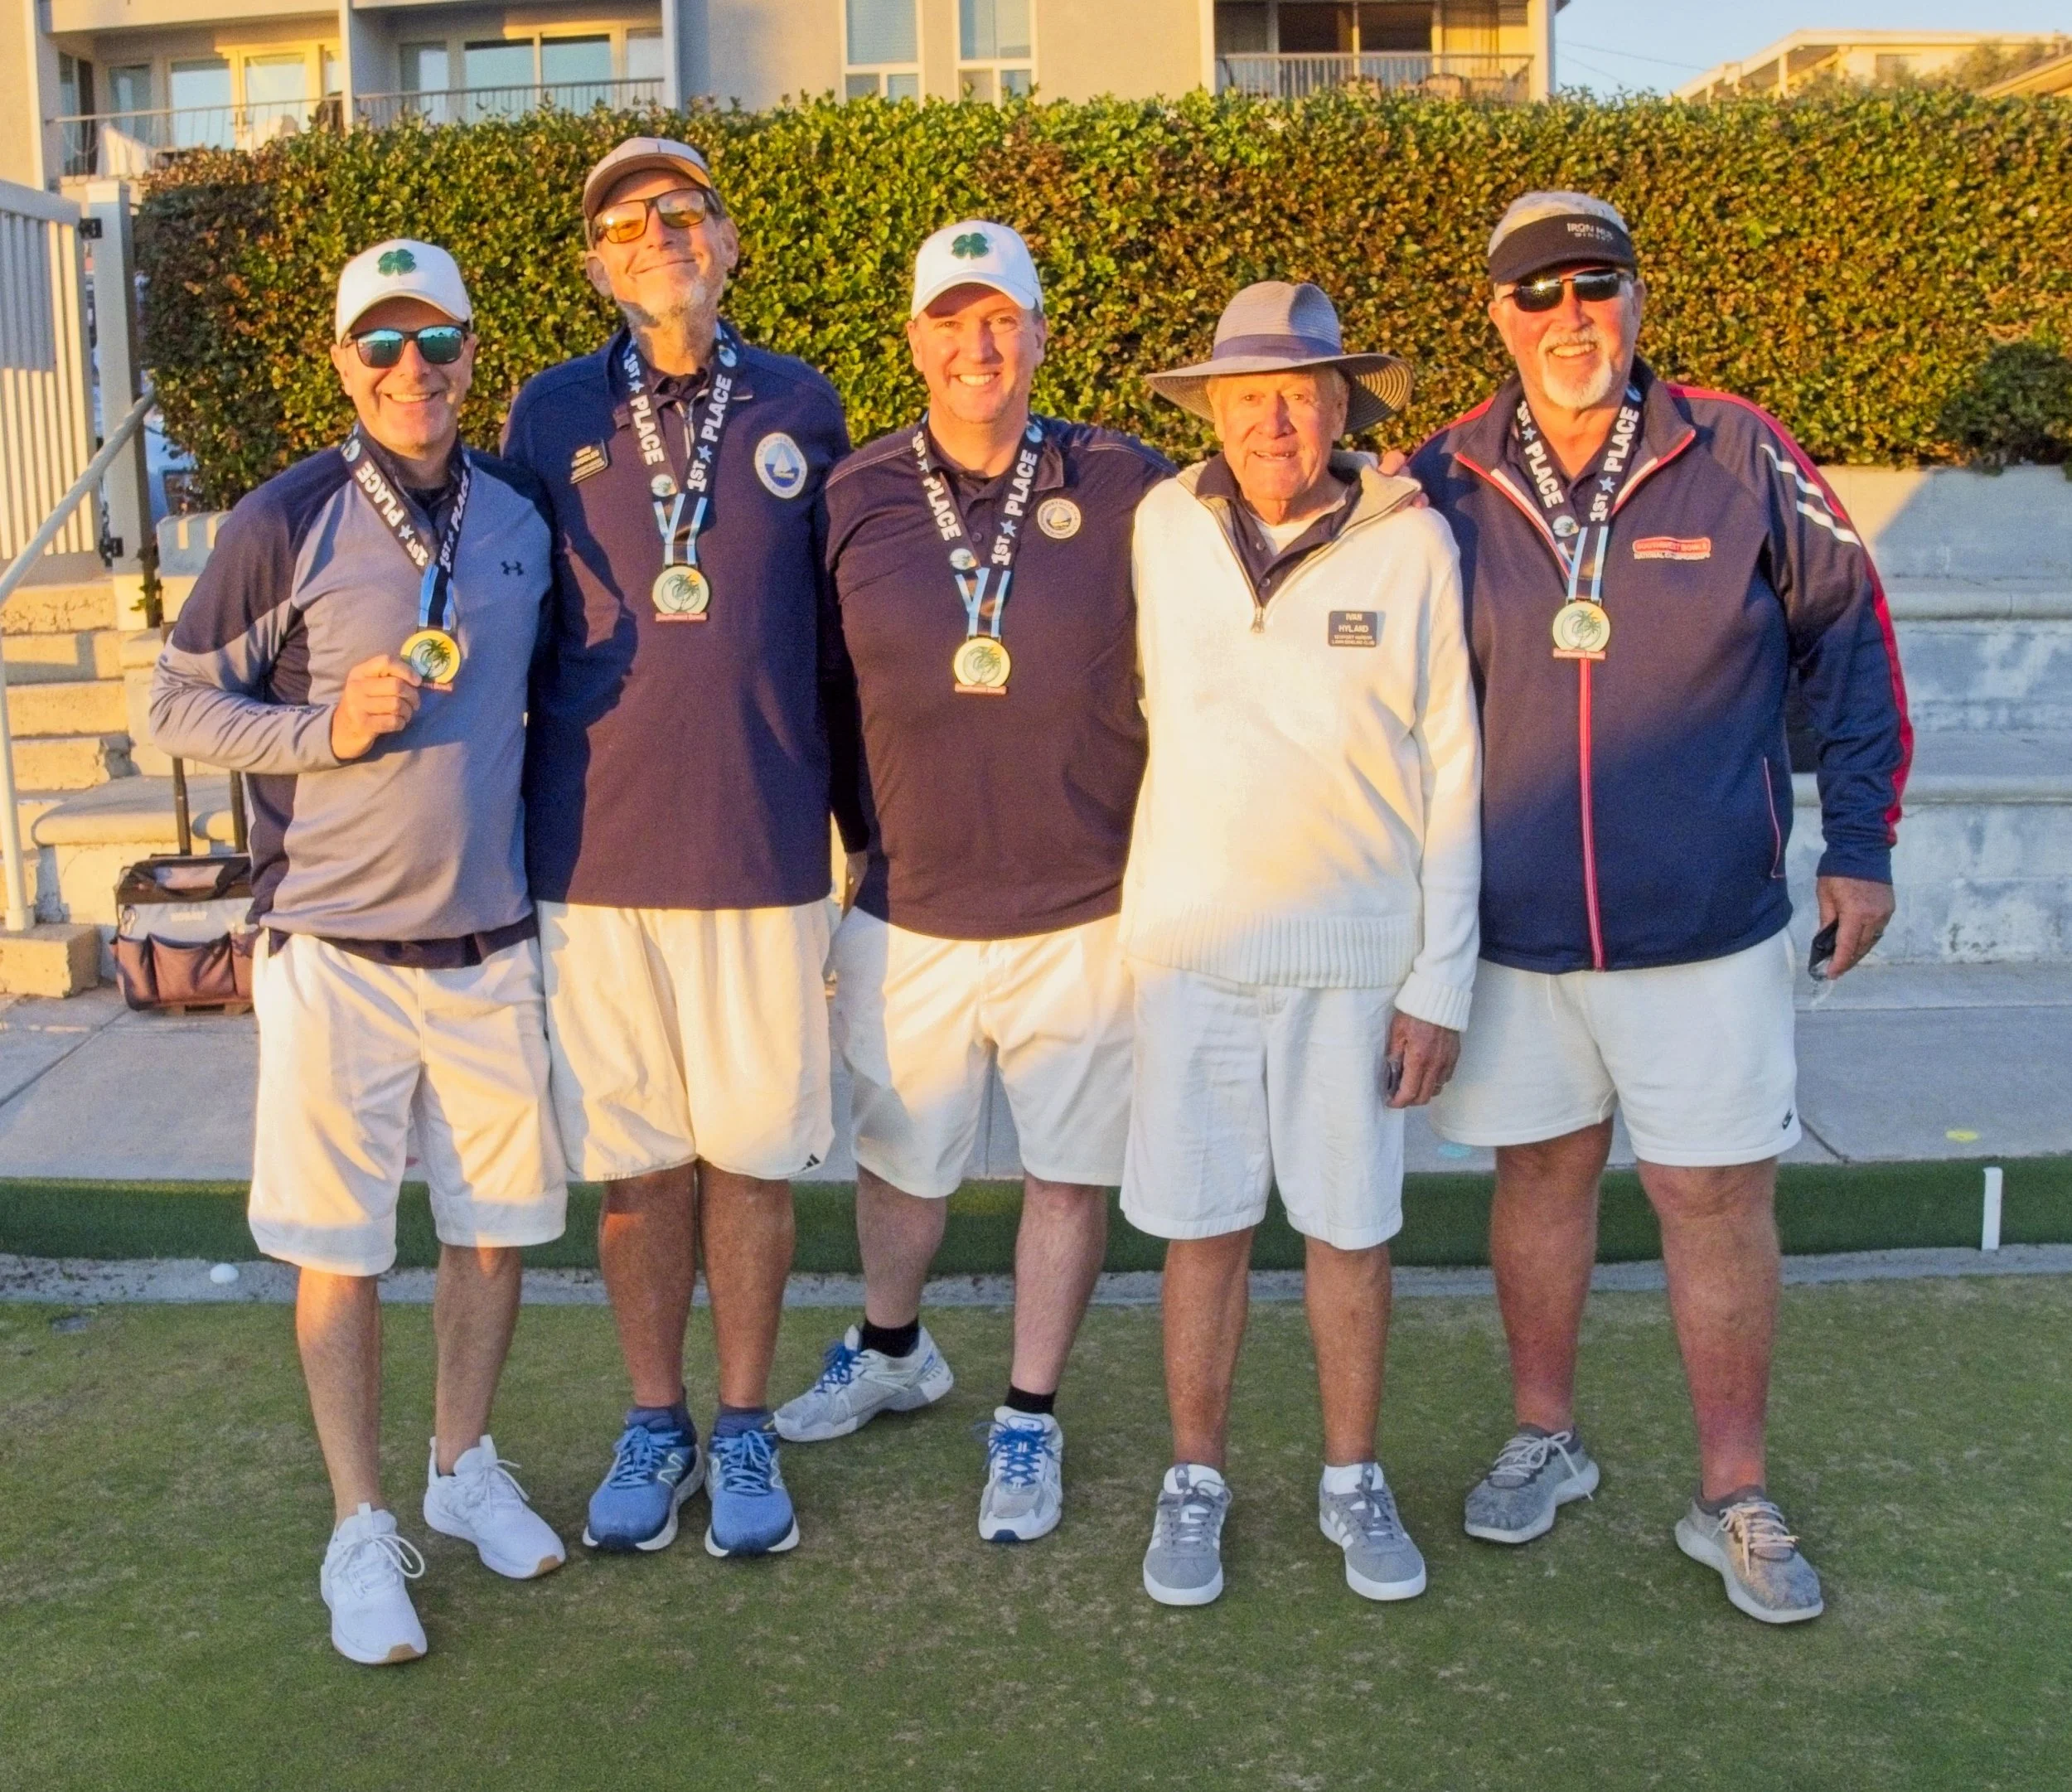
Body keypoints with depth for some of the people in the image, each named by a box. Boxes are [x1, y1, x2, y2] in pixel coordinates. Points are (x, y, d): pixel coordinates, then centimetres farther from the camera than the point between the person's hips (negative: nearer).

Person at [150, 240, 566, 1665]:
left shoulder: (524, 512, 4)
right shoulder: (288, 522, -8)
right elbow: (179, 704, -3)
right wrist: (328, 727, -18)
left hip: (491, 942, 4)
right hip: (336, 948, -3)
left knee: (498, 1220, 12)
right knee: (340, 1248, 5)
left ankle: (467, 1466, 33)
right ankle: (362, 1531, 19)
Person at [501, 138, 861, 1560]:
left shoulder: (801, 408, 5)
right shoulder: (553, 416, 5)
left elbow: (841, 629, 10)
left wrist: (866, 819, 10)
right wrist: (512, 828, 8)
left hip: (766, 850, 0)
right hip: (595, 852, 0)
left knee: (754, 1149, 7)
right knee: (634, 1152, 9)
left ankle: (748, 1428, 23)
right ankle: (656, 1424, 26)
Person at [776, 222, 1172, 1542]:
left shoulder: (1125, 490, -3)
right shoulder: (855, 499, 1)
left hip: (1086, 907, -1)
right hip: (908, 905, 2)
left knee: (1070, 1169, 8)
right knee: (899, 1153, 18)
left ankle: (1031, 1419, 28)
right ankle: (893, 1352, 46)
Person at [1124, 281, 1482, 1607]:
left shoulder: (1411, 542, -5)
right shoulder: (1162, 528, 0)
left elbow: (1452, 773, -2)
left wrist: (1442, 982, -5)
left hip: (1358, 949, -1)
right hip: (1193, 939, 1)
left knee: (1352, 1226, 9)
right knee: (1204, 1227, 8)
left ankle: (1355, 1482, 27)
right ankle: (1197, 1482, 25)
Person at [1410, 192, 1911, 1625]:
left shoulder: (1740, 458, -5)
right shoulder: (1445, 486, -2)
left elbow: (1849, 636, 4)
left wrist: (1859, 842, 2)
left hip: (1709, 921, -1)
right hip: (1512, 923, 2)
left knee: (1720, 1197, 5)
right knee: (1541, 1172, 15)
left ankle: (1734, 1497, 22)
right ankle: (1546, 1439, 34)